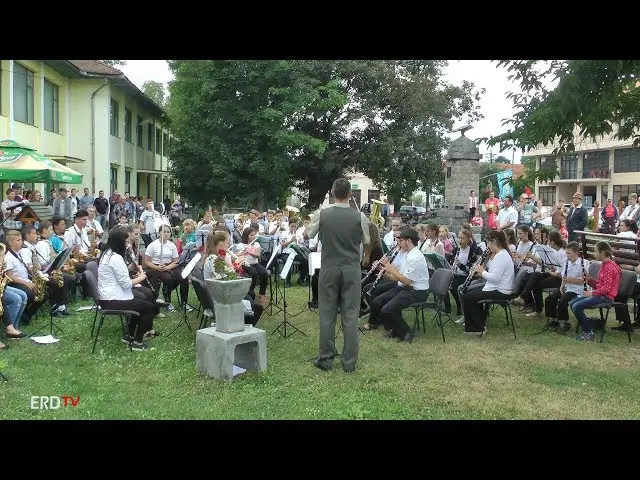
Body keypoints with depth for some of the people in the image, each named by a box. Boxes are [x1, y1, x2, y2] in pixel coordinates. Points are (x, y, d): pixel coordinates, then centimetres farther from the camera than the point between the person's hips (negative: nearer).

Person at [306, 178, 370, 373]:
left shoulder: (321, 214, -8)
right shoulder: (359, 216, -8)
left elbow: (308, 235, 10)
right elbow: (366, 241, 8)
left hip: (329, 269, 0)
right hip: (352, 269, 0)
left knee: (327, 314, 8)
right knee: (350, 315, 5)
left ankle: (326, 359, 15)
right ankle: (349, 361, 10)